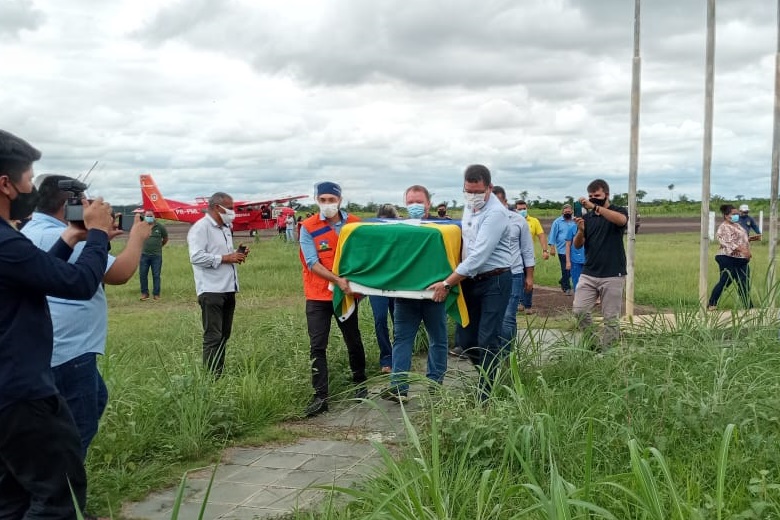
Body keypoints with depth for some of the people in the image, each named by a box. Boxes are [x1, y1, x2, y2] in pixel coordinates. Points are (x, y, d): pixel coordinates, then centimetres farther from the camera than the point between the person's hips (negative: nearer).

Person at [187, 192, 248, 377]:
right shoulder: (201, 228, -10)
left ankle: (220, 374, 21)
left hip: (228, 289, 9)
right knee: (213, 336, -7)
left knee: (224, 334, 13)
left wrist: (237, 254, 6)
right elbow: (196, 257, -22)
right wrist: (225, 258, -19)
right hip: (211, 291, -9)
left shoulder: (225, 228, 19)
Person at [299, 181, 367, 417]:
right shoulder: (308, 227, -8)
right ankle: (320, 396, 1)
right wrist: (337, 280, -23)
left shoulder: (354, 224, -2)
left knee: (353, 341, 15)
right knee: (317, 346, -3)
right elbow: (312, 263, -13)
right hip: (318, 296, -2)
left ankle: (360, 383, 34)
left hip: (347, 293, 2)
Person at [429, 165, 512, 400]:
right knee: (467, 340, 10)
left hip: (494, 282, -8)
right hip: (470, 280, 8)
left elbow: (478, 256, -25)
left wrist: (447, 283, -23)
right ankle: (489, 378, 31)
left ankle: (486, 397, 4)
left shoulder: (495, 213, -20)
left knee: (488, 342, -6)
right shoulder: (469, 206, 7)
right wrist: (456, 280, 13)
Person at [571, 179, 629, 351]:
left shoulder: (619, 211, 1)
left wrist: (595, 207, -31)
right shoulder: (587, 216, 11)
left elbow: (621, 220, -25)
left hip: (613, 275, -4)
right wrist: (580, 230, -15)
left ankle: (605, 351, 7)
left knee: (611, 318, -1)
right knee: (579, 311, -5)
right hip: (588, 274, 4)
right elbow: (577, 245, 7)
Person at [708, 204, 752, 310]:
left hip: (742, 259, 9)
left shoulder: (737, 225, 16)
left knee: (744, 283, 7)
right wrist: (742, 250, -30)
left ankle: (749, 307, 11)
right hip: (728, 259, -9)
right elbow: (728, 243, -24)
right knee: (724, 282, -5)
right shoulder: (724, 227, -13)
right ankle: (712, 305, 6)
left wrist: (748, 252, 15)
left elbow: (743, 239, 26)